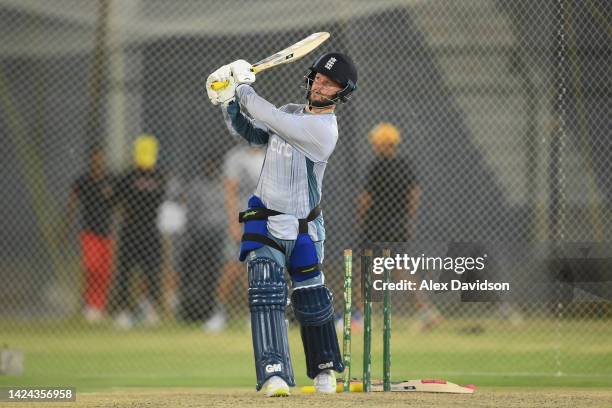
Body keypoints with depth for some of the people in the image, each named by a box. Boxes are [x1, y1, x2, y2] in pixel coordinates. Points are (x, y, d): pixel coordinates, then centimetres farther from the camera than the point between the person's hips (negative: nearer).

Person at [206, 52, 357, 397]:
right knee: (266, 291, -16)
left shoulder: (323, 128, -17)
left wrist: (244, 89, -11)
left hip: (303, 228, -4)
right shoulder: (292, 112, 6)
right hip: (265, 222, 4)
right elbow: (251, 132, 13)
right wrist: (229, 101, -2)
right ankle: (274, 373, -25)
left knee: (312, 301, 9)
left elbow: (269, 118, -24)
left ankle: (325, 368, 34)